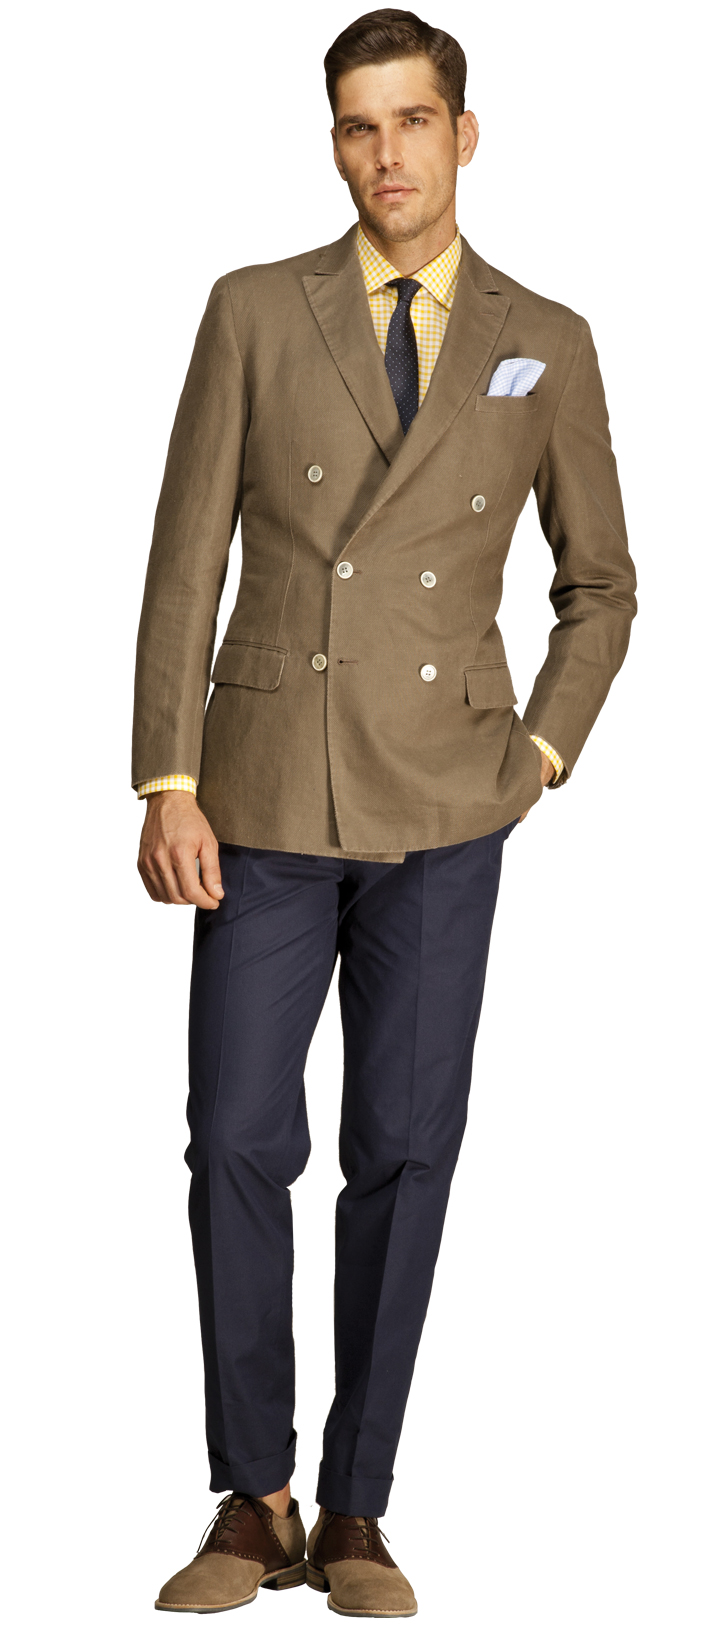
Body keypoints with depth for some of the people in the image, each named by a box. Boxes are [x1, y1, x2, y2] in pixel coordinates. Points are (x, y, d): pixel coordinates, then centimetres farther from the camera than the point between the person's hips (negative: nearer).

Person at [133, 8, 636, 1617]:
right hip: (267, 801, 0)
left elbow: (599, 585, 15)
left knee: (404, 1153, 2)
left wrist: (542, 756, 2)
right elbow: (186, 561, -1)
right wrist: (167, 787, -7)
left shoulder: (546, 346, 5)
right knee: (241, 1144, -1)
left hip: (441, 815, 0)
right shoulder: (255, 313, 2)